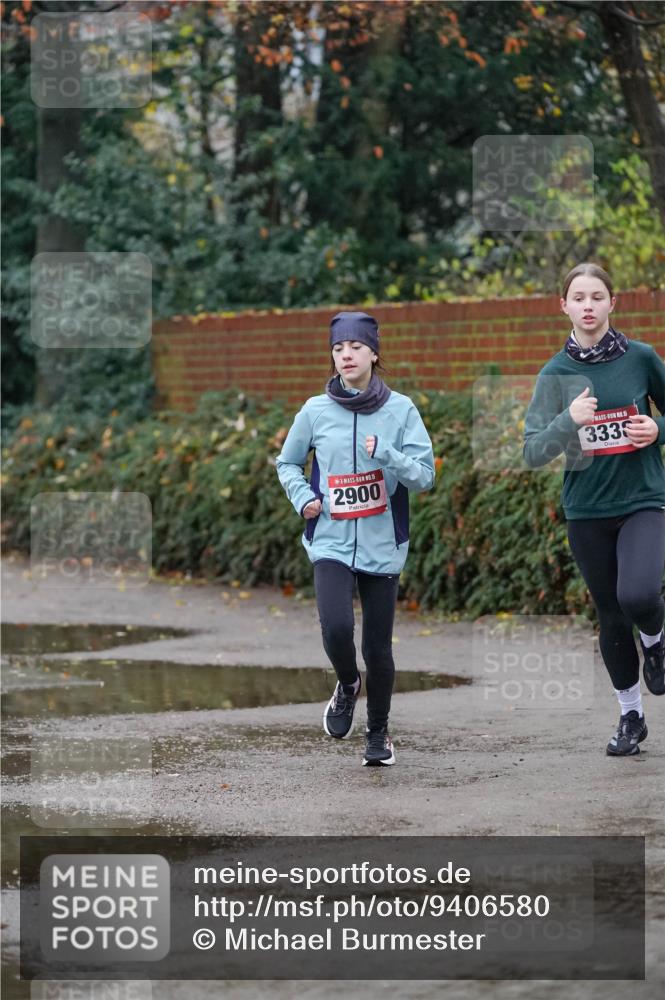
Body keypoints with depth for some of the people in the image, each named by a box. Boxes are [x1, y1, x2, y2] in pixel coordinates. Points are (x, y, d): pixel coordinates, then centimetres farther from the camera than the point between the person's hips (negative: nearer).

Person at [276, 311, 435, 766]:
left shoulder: (400, 409, -2)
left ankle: (379, 733, 29)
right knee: (337, 629, -23)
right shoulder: (315, 411, 1)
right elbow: (288, 463, 16)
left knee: (378, 647, 6)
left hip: (382, 545, 0)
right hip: (332, 542, 0)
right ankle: (347, 685, 12)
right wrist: (302, 497, -3)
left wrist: (385, 454, -22)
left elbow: (425, 475, -5)